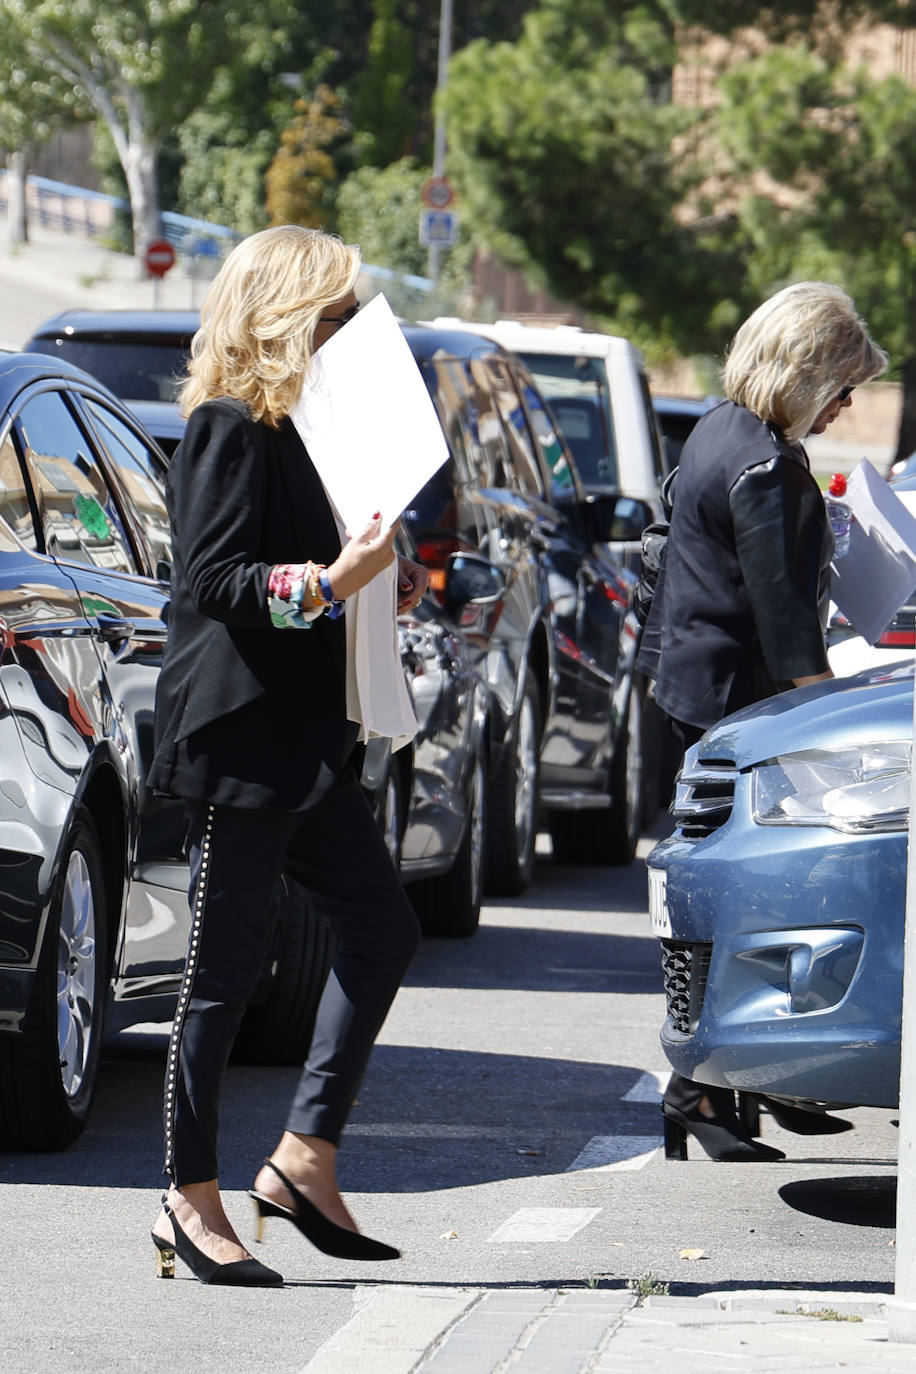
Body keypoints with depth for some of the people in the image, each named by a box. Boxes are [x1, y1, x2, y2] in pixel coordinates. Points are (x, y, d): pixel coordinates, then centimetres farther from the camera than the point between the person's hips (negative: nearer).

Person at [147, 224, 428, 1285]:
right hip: (239, 742, -10)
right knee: (226, 970, -4)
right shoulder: (228, 432, -11)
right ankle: (191, 1204, 3)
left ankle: (304, 1161, 10)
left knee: (381, 932, 6)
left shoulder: (293, 430, 17)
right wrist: (328, 583, -26)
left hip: (305, 744, 10)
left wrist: (383, 586, 10)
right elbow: (212, 580, -18)